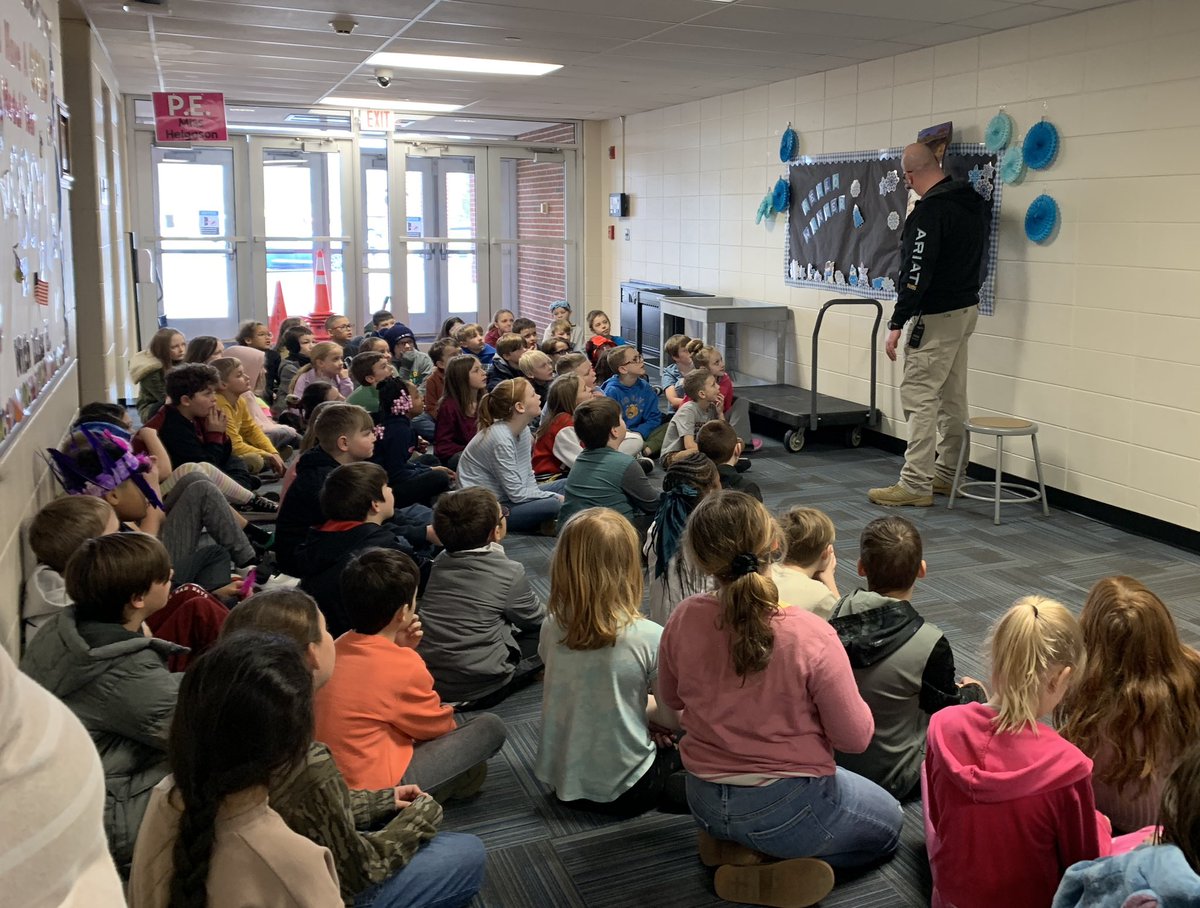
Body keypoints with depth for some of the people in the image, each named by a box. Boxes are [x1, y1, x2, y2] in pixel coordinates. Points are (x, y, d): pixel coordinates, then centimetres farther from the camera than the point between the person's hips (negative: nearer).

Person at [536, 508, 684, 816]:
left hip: (562, 781, 4)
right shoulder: (649, 638, -24)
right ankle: (666, 793, 12)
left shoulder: (551, 629, -10)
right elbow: (673, 717, -11)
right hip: (623, 792, -4)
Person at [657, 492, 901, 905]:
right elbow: (855, 738, -16)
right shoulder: (812, 637, -28)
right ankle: (769, 871, 2)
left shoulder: (684, 620, -16)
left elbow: (670, 699, 3)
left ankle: (731, 846, 9)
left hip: (705, 804, 5)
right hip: (786, 808, -5)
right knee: (888, 823, 25)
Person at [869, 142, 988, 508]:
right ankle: (948, 475, 24)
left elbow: (917, 272, -23)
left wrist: (897, 323, -21)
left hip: (937, 316, -10)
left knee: (919, 396, -6)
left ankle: (916, 485, -4)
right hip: (967, 307, 10)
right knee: (952, 397, 15)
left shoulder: (930, 209, -19)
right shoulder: (972, 200, 10)